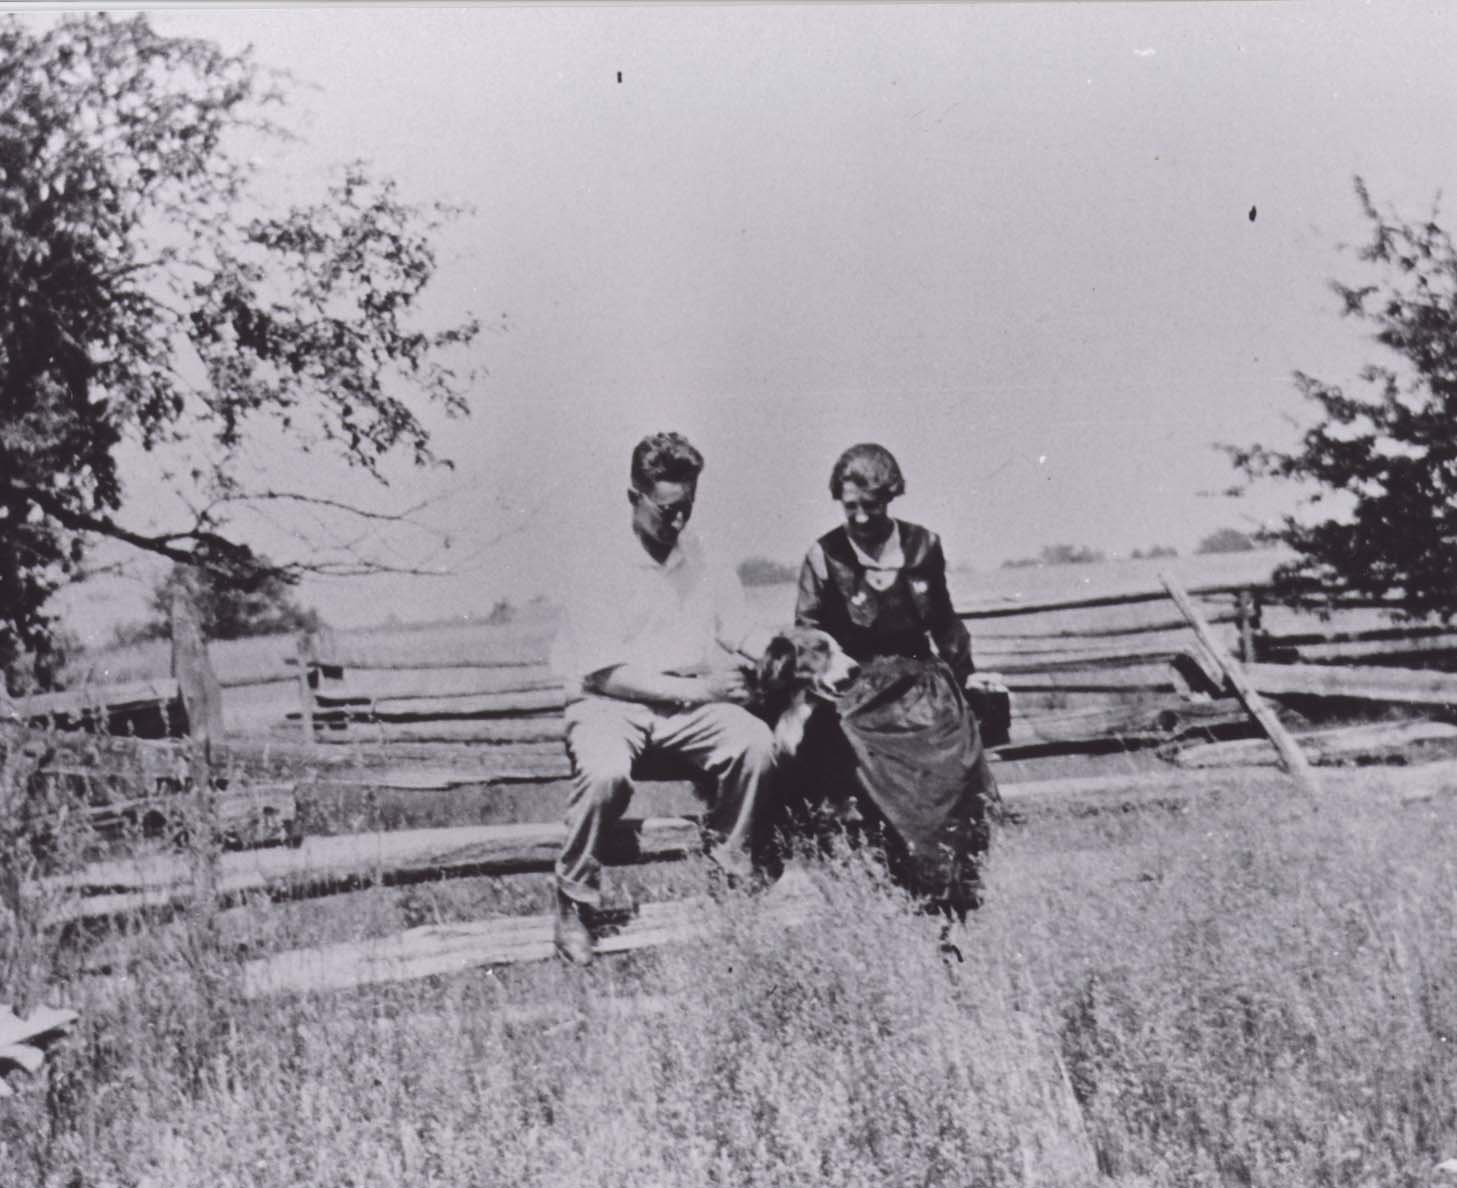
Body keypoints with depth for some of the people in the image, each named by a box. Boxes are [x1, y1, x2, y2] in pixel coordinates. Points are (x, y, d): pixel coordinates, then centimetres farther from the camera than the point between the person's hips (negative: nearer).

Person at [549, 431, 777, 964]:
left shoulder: (704, 560, 9)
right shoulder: (603, 564, -7)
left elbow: (743, 637, 9)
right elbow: (604, 673, -13)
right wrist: (696, 689, -16)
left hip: (690, 701, 4)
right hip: (610, 701, -4)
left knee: (756, 743, -25)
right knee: (606, 771, -35)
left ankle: (734, 865, -2)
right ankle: (575, 900, -15)